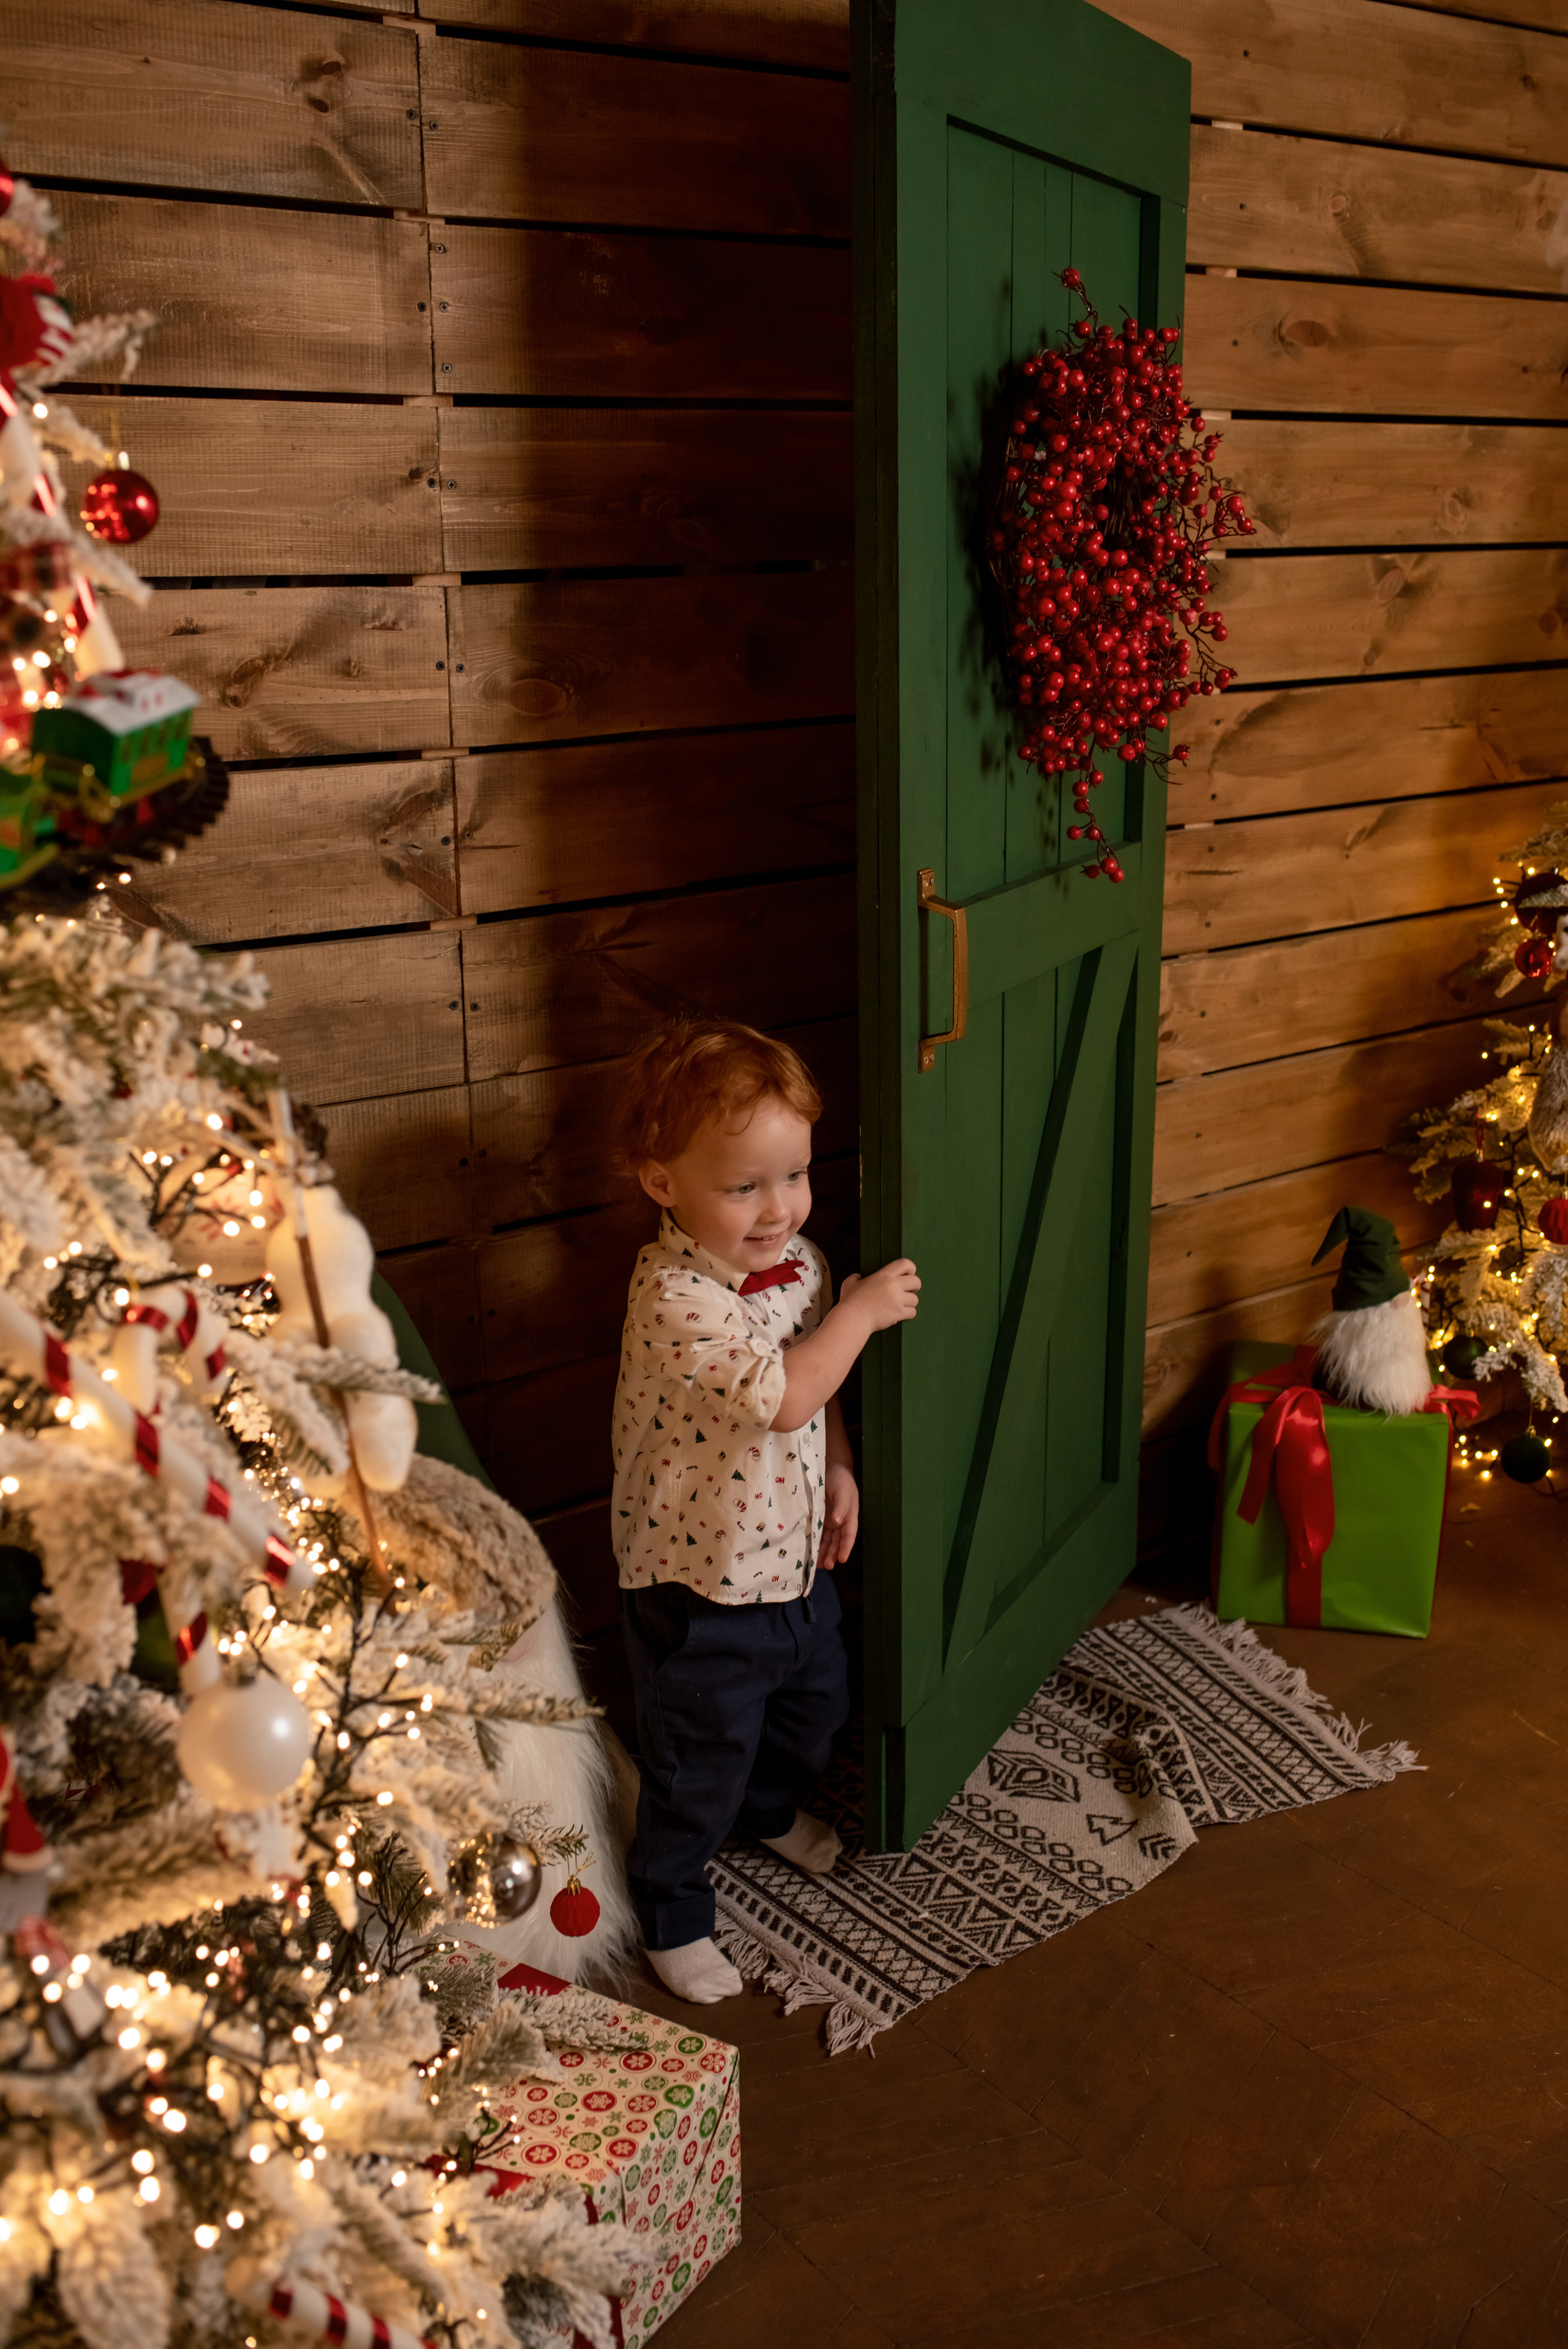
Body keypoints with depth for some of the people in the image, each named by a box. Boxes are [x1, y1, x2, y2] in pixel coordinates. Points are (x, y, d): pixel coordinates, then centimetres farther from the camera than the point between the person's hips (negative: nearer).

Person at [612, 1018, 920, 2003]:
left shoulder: (800, 1259, -3)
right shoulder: (675, 1300, -30)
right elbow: (783, 1396, -36)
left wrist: (841, 1469, -2)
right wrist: (864, 1310, -26)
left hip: (795, 1553, 8)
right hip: (701, 1587, -8)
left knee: (818, 1699, 30)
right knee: (700, 1765, 9)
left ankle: (774, 1809, 59)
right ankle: (673, 1915, 33)